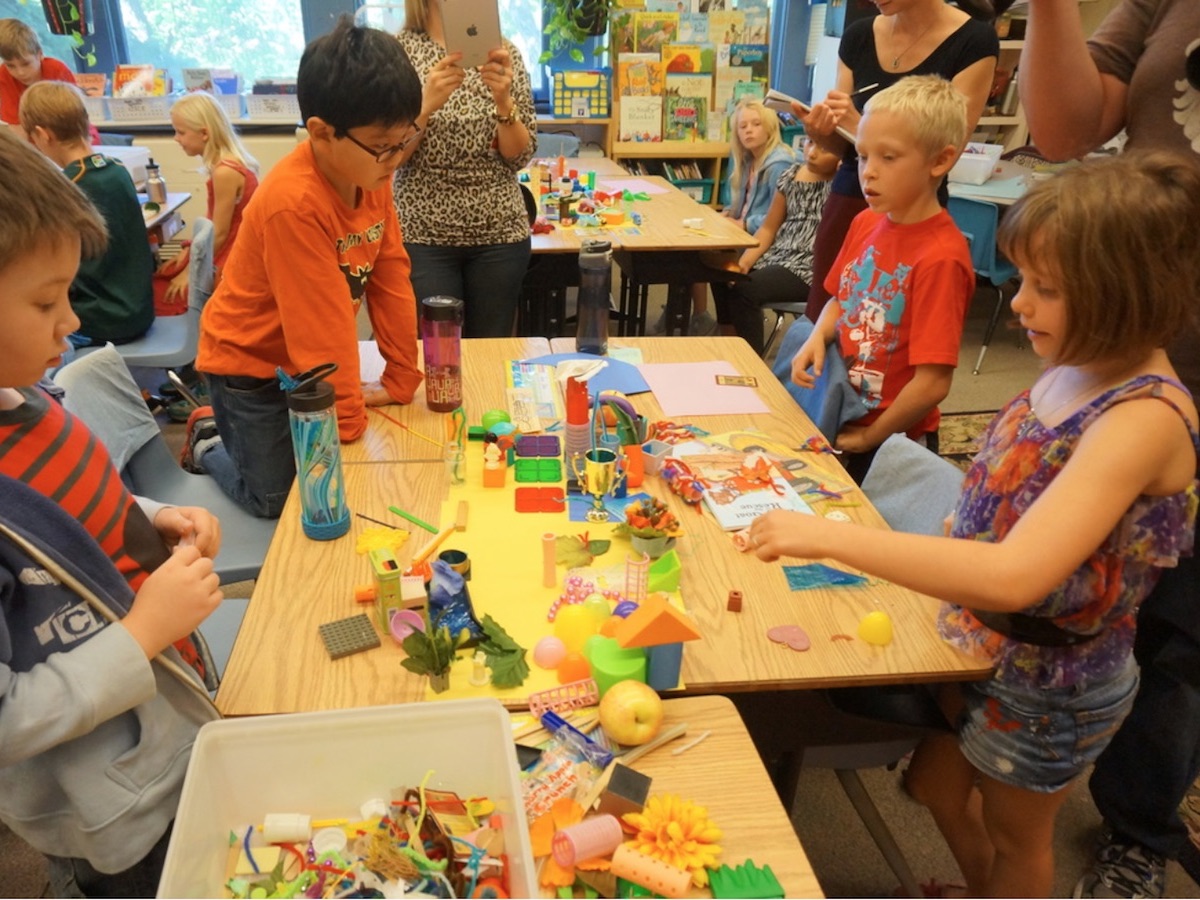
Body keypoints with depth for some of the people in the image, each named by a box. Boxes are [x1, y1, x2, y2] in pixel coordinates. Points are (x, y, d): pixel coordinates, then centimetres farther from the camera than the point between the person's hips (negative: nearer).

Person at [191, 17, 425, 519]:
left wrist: (402, 379, -4)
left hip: (308, 360, 7)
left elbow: (391, 278, -6)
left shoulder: (369, 173, -10)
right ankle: (210, 440, 32)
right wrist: (349, 420, -22)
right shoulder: (293, 204, -33)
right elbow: (322, 325, -29)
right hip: (249, 363, -7)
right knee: (277, 501, 3)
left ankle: (232, 430, 35)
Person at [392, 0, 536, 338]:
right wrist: (426, 104, -21)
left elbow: (520, 156, 0)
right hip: (423, 236, -2)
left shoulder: (503, 52, 4)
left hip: (500, 233, 2)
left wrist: (503, 101, -17)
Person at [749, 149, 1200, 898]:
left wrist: (829, 536, -42)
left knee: (1014, 836, 21)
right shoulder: (1076, 368, -8)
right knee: (939, 785, 28)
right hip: (983, 639, 7)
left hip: (1049, 680, -7)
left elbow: (1013, 576, -42)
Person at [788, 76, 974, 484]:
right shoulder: (865, 223, -1)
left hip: (889, 443, -7)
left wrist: (868, 438, -12)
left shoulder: (941, 258, -24)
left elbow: (933, 383, -23)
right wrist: (817, 337, -6)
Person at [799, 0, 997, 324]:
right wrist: (822, 131, -15)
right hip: (846, 202, 4)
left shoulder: (975, 41, -8)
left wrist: (862, 127, -24)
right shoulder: (858, 36, 4)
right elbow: (843, 145, 8)